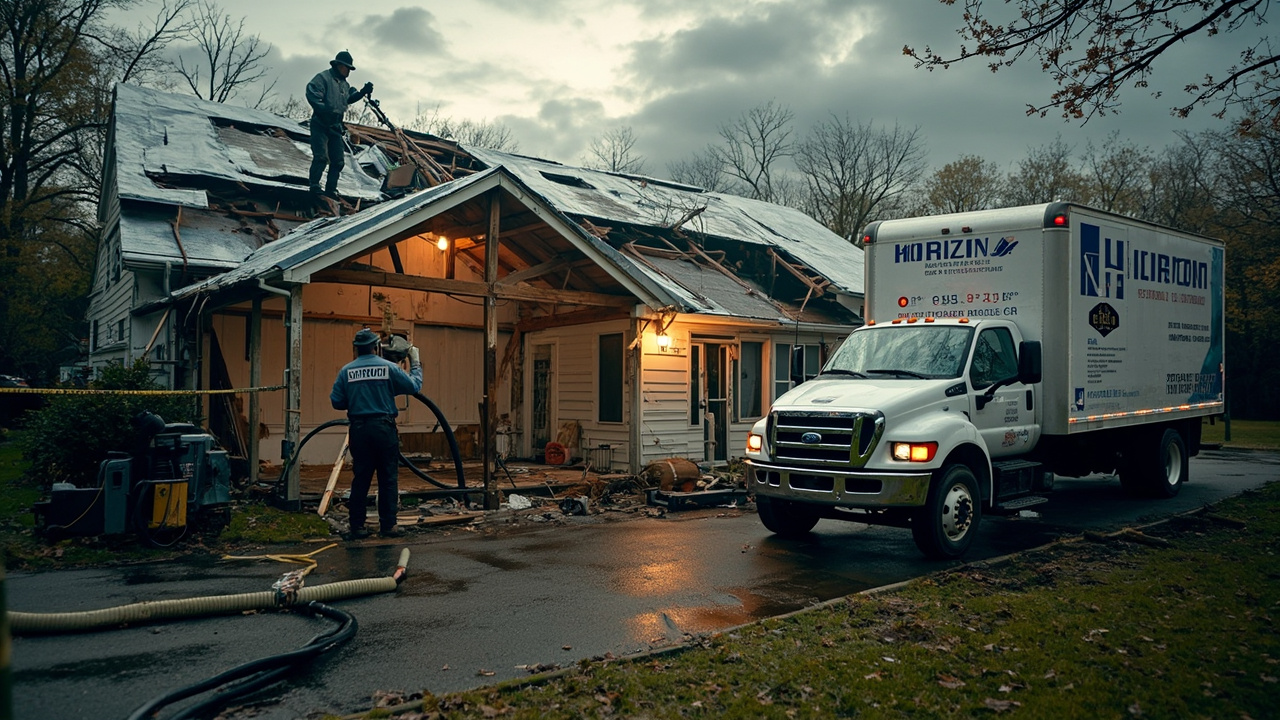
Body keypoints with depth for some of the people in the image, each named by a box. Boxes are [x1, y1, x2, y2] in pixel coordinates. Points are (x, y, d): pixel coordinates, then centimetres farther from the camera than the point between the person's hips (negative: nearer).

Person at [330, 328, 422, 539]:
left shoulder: (346, 371, 1)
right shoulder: (388, 367, -4)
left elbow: (336, 402, 2)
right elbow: (414, 386, 0)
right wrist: (415, 363, 16)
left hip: (358, 429, 2)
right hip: (384, 428, -2)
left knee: (361, 479, 9)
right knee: (387, 478, 5)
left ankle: (357, 526, 11)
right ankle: (388, 525, 7)